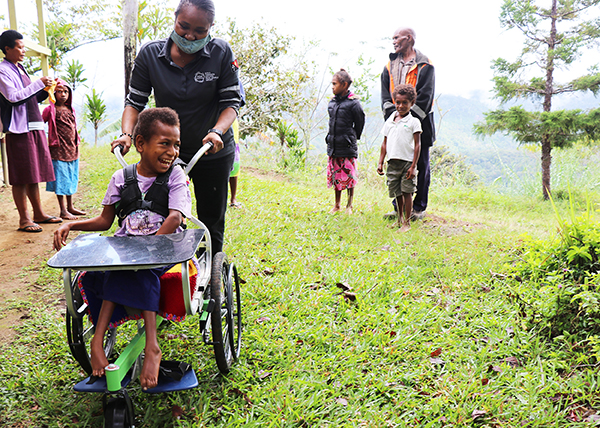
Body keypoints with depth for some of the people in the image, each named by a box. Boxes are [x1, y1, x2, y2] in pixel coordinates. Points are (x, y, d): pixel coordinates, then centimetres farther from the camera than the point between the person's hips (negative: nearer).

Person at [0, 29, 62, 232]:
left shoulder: (19, 69, 20)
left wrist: (45, 90, 6)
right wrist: (39, 83, -16)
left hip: (34, 127, 9)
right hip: (19, 129, -9)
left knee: (34, 174, 14)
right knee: (21, 178, -5)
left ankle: (39, 214, 22)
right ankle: (24, 220, 1)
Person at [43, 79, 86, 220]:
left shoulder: (70, 109, 12)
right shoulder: (50, 110, -6)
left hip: (72, 150, 7)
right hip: (58, 150, -6)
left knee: (71, 179, 13)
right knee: (60, 179, -3)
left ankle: (70, 207, 23)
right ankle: (63, 211, 2)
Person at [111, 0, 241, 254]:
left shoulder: (221, 53, -12)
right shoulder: (150, 54, -8)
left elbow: (231, 102, -11)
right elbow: (135, 101, -3)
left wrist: (217, 131, -29)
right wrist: (127, 134, -20)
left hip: (213, 152, -1)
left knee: (212, 220, 9)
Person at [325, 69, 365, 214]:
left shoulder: (353, 103, -11)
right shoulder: (332, 102, 8)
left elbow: (359, 124, -2)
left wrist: (352, 138, 6)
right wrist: (332, 137, 16)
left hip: (347, 147, -6)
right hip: (333, 145, 6)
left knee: (349, 177, 1)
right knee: (335, 176, 12)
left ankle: (349, 206, 14)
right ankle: (337, 205, 23)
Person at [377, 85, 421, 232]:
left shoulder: (413, 122, -2)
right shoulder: (389, 121, 12)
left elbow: (417, 145, -5)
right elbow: (385, 143, 16)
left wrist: (413, 166, -12)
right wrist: (380, 162, 10)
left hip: (407, 162, -4)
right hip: (392, 163, 4)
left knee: (407, 192, -2)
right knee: (396, 193, 11)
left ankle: (407, 223, 6)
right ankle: (399, 219, 27)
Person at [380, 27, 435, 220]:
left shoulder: (424, 65, -2)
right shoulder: (390, 65, 13)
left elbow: (425, 96, -9)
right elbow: (385, 95, 8)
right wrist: (392, 115, -7)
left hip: (419, 123, -4)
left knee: (421, 165, 3)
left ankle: (419, 208, 12)